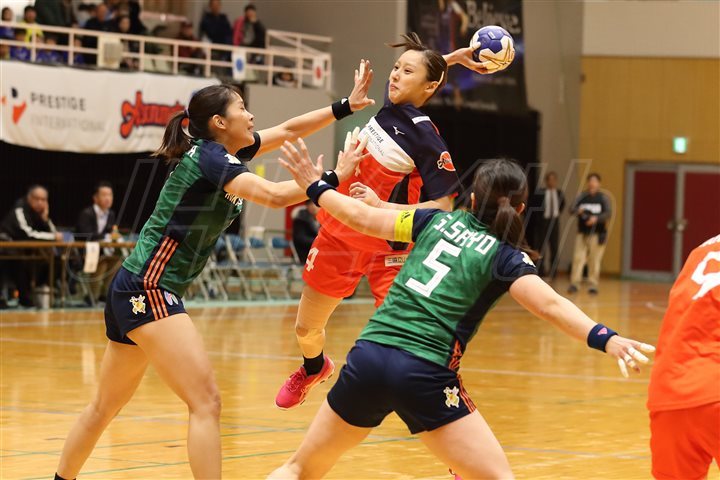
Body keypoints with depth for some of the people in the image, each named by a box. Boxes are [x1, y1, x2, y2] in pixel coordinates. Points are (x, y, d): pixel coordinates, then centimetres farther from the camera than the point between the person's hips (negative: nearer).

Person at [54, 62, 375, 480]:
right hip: (148, 290, -10)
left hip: (135, 292, 10)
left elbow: (288, 130, 18)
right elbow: (274, 195, -26)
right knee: (206, 402, -16)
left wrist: (346, 107, 12)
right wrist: (333, 178, -18)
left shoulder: (222, 151, 11)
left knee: (107, 405, 21)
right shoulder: (209, 156, -14)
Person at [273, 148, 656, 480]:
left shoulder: (439, 221, 14)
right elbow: (549, 305, -16)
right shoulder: (507, 257, 2)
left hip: (368, 357, 5)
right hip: (424, 375, -4)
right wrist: (605, 339, -28)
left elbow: (361, 218, 21)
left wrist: (316, 188, 37)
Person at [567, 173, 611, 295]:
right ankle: (574, 283, -5)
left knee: (595, 260, -2)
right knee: (578, 257, -6)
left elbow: (608, 213, -6)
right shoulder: (582, 197, 7)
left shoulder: (603, 198, 3)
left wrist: (596, 218, -24)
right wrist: (578, 211, -26)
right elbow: (572, 209, -2)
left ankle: (593, 285, 3)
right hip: (582, 233, 2)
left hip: (597, 234, -2)